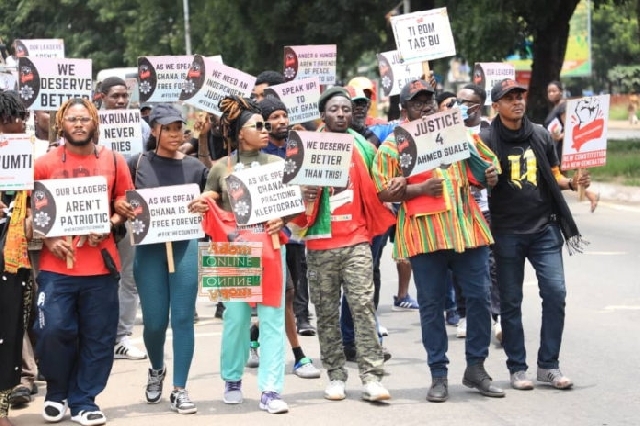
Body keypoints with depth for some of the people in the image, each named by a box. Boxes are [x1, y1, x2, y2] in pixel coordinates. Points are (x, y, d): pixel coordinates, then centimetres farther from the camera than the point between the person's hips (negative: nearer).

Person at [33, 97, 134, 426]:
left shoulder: (114, 162, 7)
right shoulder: (44, 164, 3)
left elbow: (126, 206, 12)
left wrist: (108, 227, -6)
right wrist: (47, 240, -9)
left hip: (100, 264, 1)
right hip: (56, 265, -1)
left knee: (98, 336, 3)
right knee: (53, 331, -7)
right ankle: (56, 394, 15)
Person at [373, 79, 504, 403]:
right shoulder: (394, 144, 2)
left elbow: (484, 165, 23)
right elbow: (382, 192, -3)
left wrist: (490, 175, 1)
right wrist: (419, 189, -15)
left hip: (467, 229, 3)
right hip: (424, 236, -3)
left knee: (479, 297, 3)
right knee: (431, 305, 3)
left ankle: (476, 367, 17)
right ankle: (438, 375, 11)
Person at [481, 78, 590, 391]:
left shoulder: (541, 136, 8)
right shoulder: (487, 140, -2)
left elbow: (554, 177, 16)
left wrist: (572, 183, -4)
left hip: (544, 228, 3)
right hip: (506, 232, -3)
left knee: (555, 292, -5)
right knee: (511, 301, 4)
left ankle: (549, 365, 6)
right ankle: (517, 368, 14)